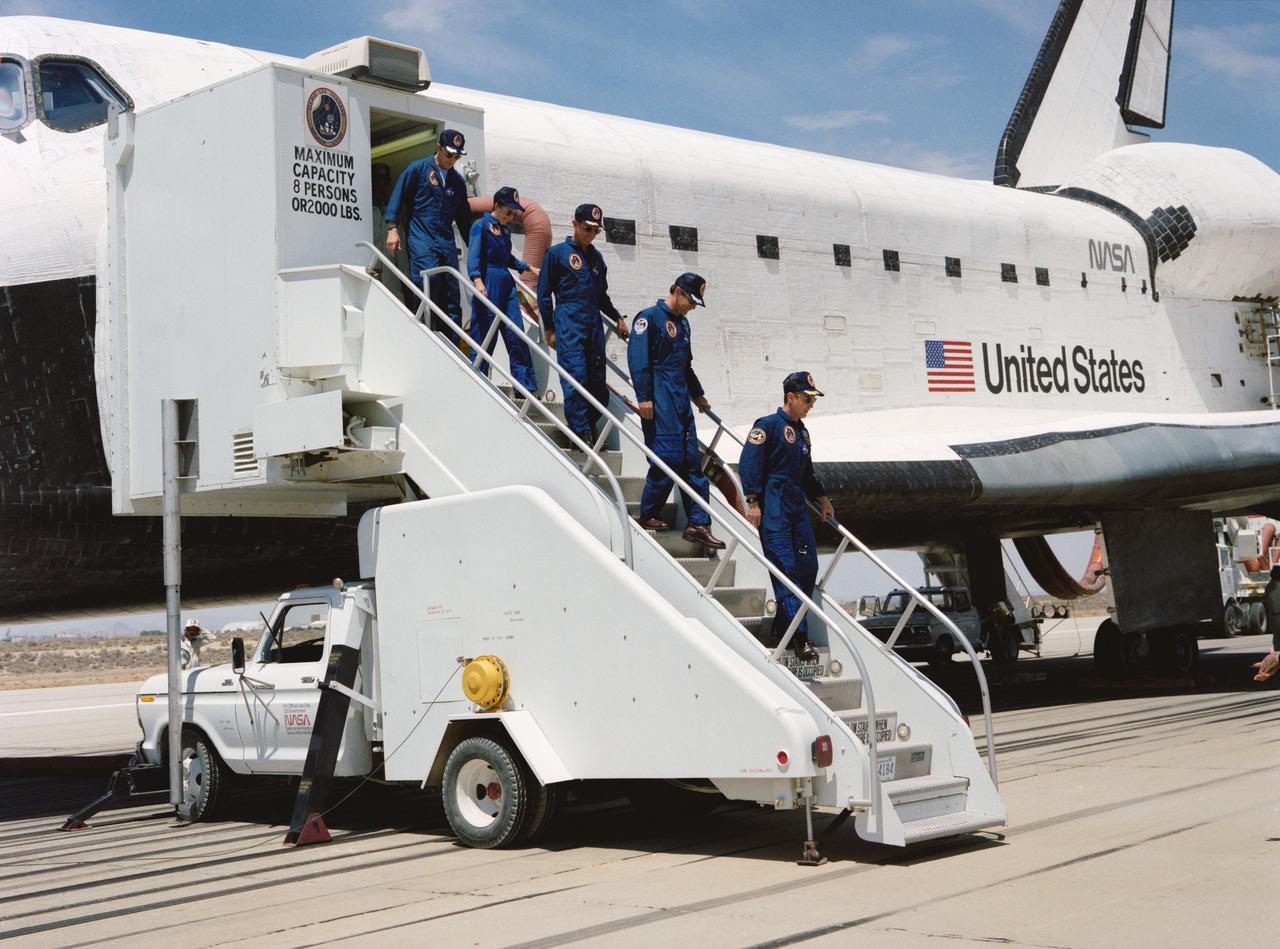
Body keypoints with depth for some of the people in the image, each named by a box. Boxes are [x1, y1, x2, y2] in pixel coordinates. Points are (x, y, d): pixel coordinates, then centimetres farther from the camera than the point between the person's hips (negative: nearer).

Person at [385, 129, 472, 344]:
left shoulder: (457, 181, 20)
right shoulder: (417, 169, 4)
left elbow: (464, 219, 26)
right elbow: (397, 198, 1)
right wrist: (393, 228, -10)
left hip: (447, 243, 5)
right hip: (421, 239, -5)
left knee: (451, 298, 0)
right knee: (428, 283, -19)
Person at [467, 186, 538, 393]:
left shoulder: (505, 229, 17)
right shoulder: (481, 225, -5)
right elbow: (473, 255, -17)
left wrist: (526, 267, 33)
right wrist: (477, 279, -31)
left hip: (507, 284, 7)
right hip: (488, 285, -7)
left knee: (517, 336, 2)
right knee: (485, 338, -4)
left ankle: (526, 387, 4)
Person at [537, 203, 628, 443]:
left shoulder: (596, 257, 20)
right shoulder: (557, 253, 3)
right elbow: (544, 294, 3)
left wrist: (617, 318, 19)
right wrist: (549, 330, -1)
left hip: (594, 324, 6)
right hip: (569, 323, -6)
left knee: (598, 383, 0)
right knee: (576, 378, -16)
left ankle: (589, 428, 8)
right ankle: (581, 432, -16)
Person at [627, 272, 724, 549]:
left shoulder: (682, 322, 20)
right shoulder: (649, 318, -6)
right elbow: (637, 358, -13)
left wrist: (697, 394, 34)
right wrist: (643, 397, -19)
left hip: (681, 401, 8)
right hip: (659, 401, -8)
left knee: (692, 461, 4)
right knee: (668, 458, -10)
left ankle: (698, 524, 5)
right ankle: (648, 515, 6)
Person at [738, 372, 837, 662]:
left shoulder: (801, 432, 21)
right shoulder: (769, 425, -5)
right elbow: (749, 462, -12)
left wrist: (821, 497, 24)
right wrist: (752, 501, -18)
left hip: (797, 506, 9)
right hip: (772, 508, -9)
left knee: (808, 567, 2)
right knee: (786, 568, -12)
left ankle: (782, 632, 11)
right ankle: (799, 637, -14)